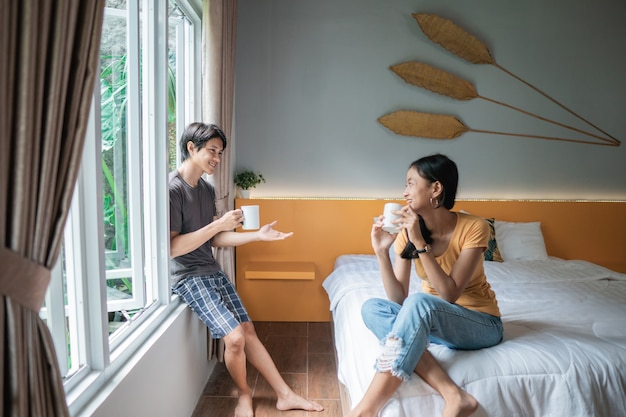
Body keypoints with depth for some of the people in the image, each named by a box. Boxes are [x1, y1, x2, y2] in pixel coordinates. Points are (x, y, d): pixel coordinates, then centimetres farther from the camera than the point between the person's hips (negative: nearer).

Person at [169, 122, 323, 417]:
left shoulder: (207, 188, 8)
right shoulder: (172, 188, -16)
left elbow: (215, 240, 10)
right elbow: (171, 247, -21)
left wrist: (258, 235, 2)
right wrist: (217, 224, -23)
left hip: (213, 271, 8)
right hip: (187, 276, -7)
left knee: (248, 331, 7)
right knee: (235, 336, -17)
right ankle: (244, 393, 13)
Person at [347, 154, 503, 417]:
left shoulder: (474, 227, -18)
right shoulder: (407, 230, -7)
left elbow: (449, 294, -25)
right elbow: (398, 300, -12)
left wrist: (420, 243, -30)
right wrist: (382, 252, -24)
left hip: (481, 324, -4)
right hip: (432, 321, 5)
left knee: (419, 302, -35)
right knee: (372, 308, -23)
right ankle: (454, 395, -29)